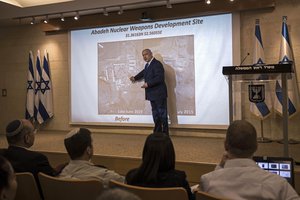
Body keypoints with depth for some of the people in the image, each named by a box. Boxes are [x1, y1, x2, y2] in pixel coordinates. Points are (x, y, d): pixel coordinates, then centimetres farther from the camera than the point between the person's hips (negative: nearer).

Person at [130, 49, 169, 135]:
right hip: (152, 95, 10)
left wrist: (148, 84, -25)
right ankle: (157, 132, 24)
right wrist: (135, 78, 38)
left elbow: (159, 78, -25)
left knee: (162, 113, -3)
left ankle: (165, 133, 3)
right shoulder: (147, 65, 14)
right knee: (155, 114, 15)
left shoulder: (157, 64, -15)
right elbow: (144, 72, 37)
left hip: (159, 94, -10)